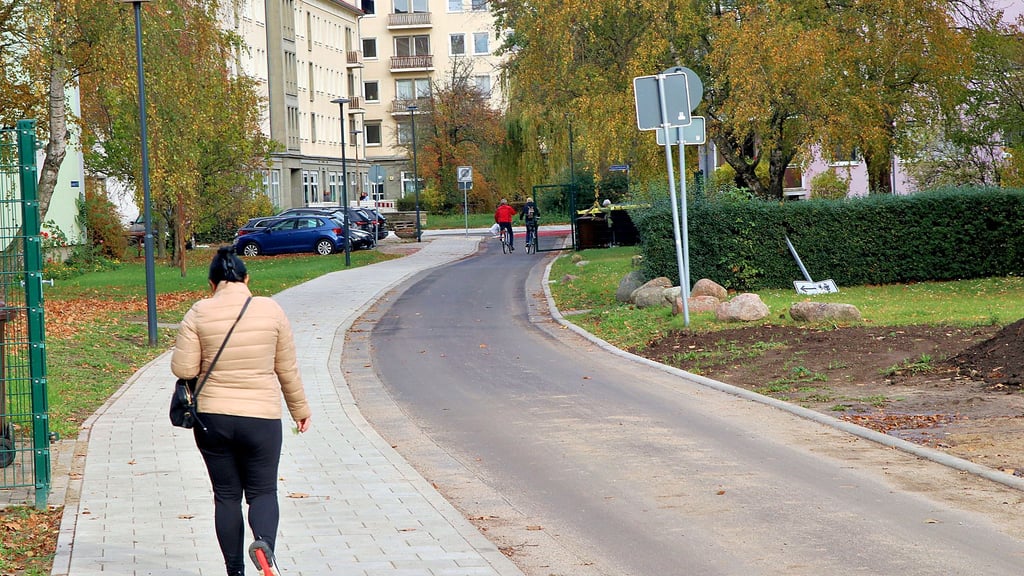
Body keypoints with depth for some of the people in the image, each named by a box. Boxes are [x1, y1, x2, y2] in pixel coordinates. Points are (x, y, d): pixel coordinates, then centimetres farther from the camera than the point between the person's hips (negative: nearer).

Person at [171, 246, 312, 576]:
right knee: (263, 491, 8)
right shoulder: (270, 310, -2)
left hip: (212, 418, 0)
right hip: (261, 417, 0)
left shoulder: (199, 314, -5)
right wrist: (300, 409, 16)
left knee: (226, 495, 11)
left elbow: (182, 369, -7)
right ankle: (263, 543, -21)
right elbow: (288, 369, 4)